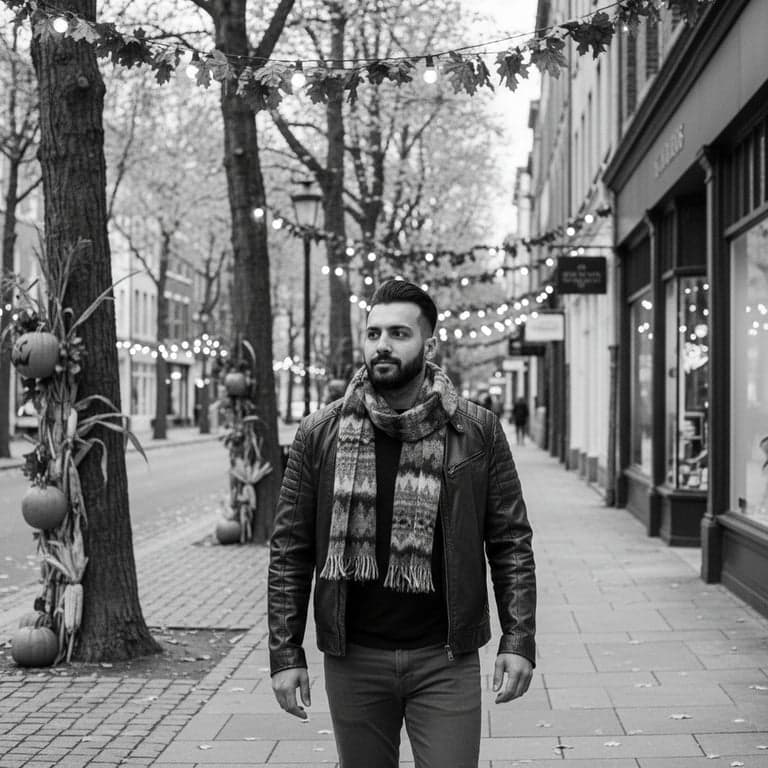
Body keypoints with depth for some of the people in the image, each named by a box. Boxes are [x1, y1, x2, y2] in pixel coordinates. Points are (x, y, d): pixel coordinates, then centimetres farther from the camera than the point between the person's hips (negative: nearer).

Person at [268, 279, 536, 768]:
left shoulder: (477, 432, -2)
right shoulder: (321, 434, 0)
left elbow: (511, 543, 0)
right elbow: (290, 549, 2)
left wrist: (519, 641, -8)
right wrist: (286, 654, -3)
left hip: (445, 659, -1)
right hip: (353, 659, 1)